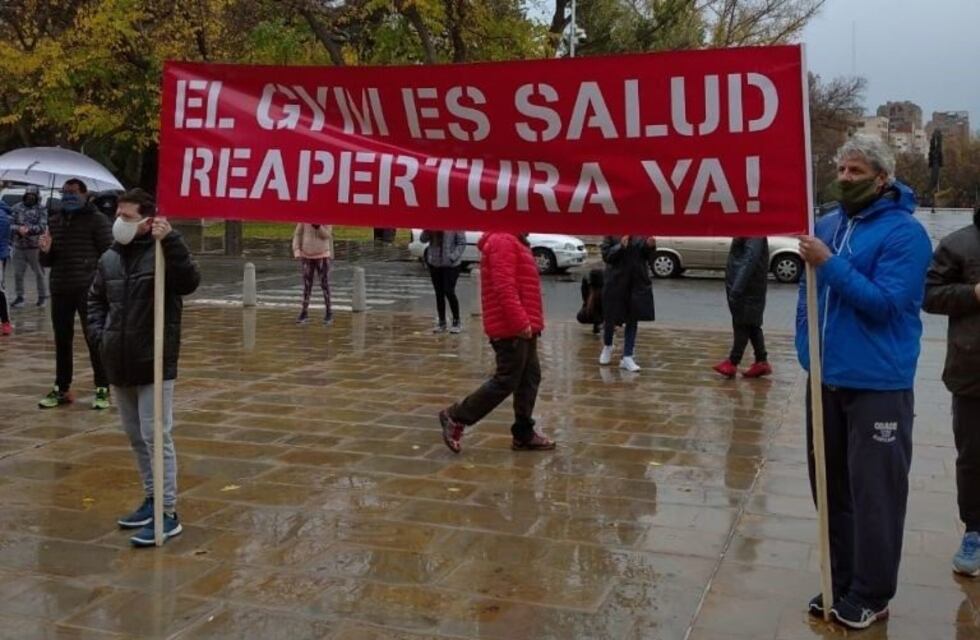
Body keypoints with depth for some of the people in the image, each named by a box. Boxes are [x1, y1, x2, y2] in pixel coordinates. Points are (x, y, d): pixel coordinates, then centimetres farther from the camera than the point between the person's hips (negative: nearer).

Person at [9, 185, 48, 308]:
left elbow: (42, 227, -11)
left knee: (39, 273, 4)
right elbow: (10, 223, 2)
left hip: (35, 247, -3)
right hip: (19, 246, 3)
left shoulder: (42, 210, 1)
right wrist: (19, 229, -18)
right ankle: (19, 297, 18)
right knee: (18, 273, 6)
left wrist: (29, 229, -26)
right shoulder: (17, 207, 8)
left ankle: (43, 296, 16)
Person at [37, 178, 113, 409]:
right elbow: (47, 262, 18)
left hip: (89, 291, -5)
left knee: (95, 340, -2)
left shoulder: (97, 220, -2)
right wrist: (45, 251, -5)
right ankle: (61, 389, 20)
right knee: (61, 341, 10)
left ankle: (102, 389, 6)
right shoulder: (53, 221, 13)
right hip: (59, 290, 5)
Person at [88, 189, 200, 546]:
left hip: (154, 364, -7)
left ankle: (168, 514, 2)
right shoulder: (109, 258, 7)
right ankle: (153, 499, 31)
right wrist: (98, 333, 7)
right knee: (135, 436, 16)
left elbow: (190, 282, -30)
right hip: (119, 364, 7)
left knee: (156, 436, -5)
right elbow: (95, 298, 22)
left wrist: (171, 241, -37)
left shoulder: (161, 254, -12)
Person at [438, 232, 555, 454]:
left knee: (530, 378, 12)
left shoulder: (513, 242, 19)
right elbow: (504, 287, -24)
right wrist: (521, 322, -25)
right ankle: (456, 417, 4)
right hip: (512, 329, -11)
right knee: (506, 381, -5)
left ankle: (524, 434, 18)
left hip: (520, 328, 11)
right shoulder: (503, 241, -15)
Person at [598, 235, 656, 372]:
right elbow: (606, 255, -11)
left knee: (633, 320, 6)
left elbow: (647, 256, 6)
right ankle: (607, 346, 39)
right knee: (611, 318, 10)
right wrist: (620, 246, -27)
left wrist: (650, 246, -15)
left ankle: (627, 357, 15)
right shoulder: (611, 234, -7)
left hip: (638, 282, 2)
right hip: (615, 282, -2)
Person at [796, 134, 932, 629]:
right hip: (827, 379, 7)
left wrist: (830, 264, -24)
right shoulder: (828, 224, 10)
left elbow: (884, 302, -20)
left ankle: (870, 594, 14)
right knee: (832, 488, 15)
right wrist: (806, 346, 11)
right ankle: (840, 582, 29)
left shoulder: (903, 232, -11)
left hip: (877, 385, -7)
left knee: (873, 494, 1)